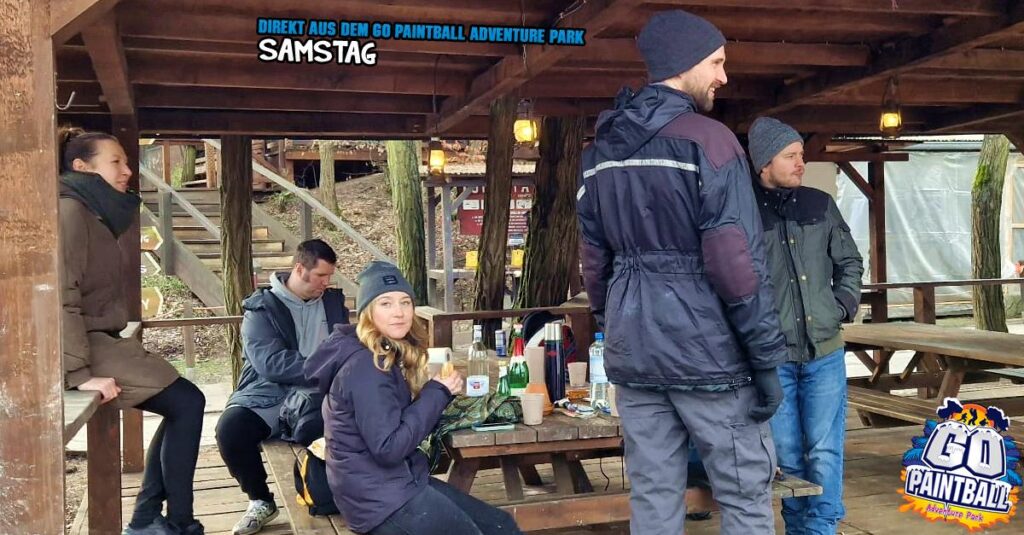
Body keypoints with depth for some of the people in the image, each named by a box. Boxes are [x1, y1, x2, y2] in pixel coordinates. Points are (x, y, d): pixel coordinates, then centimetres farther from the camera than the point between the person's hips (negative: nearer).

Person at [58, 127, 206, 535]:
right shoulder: (71, 211, -13)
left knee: (180, 404, 10)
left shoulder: (93, 213, 18)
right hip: (87, 346, -10)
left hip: (99, 341, 10)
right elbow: (62, 298, -21)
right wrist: (80, 374, -25)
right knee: (186, 402, -11)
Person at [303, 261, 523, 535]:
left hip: (399, 480, 9)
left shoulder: (388, 355, 8)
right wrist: (436, 393, -16)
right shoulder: (365, 367, -20)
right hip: (379, 497, -9)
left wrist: (441, 393, -5)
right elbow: (388, 448, -24)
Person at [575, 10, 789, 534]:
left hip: (632, 349, 7)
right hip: (705, 347, -6)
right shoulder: (707, 138, -11)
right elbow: (735, 260, -16)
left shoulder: (600, 150, 11)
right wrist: (766, 356, -10)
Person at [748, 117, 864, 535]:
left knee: (825, 452, 3)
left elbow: (850, 262, 17)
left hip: (825, 352, 2)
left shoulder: (820, 205, 7)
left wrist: (844, 305, 4)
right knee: (788, 455, 9)